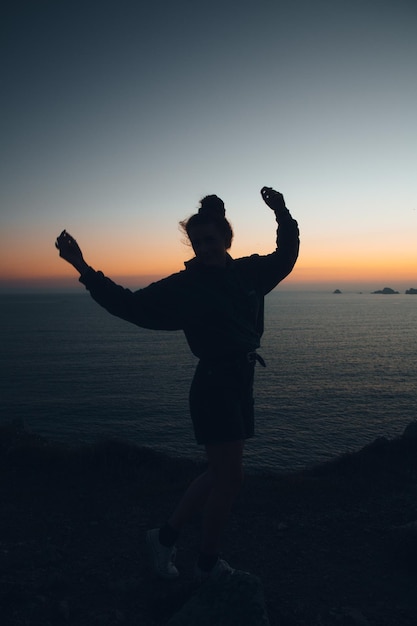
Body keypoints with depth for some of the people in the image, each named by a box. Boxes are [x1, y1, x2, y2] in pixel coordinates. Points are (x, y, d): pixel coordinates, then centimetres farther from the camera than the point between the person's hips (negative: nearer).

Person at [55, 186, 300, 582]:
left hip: (241, 384, 7)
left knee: (220, 474, 16)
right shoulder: (185, 286, -8)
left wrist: (282, 215, 7)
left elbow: (286, 256, 21)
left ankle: (165, 536, 33)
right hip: (214, 386, -7)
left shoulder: (249, 272, 7)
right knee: (230, 478, 2)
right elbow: (130, 305, -9)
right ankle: (208, 564, 25)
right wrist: (85, 270, -16)